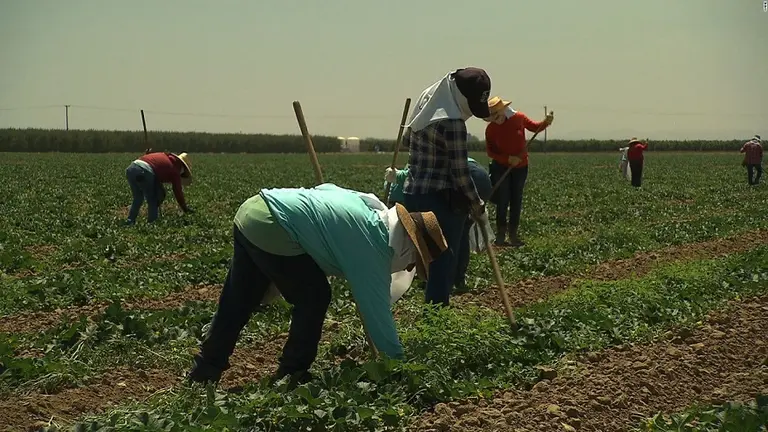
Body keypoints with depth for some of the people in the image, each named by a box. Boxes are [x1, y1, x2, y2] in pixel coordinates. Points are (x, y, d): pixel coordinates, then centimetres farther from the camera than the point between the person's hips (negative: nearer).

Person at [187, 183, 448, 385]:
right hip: (271, 230, -9)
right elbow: (377, 309, -7)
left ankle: (204, 373, 26)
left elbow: (325, 189, 26)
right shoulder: (373, 245, -9)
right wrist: (398, 362, 1)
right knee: (314, 299, 4)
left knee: (236, 305, 17)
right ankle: (290, 375, 14)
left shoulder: (372, 207, 15)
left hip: (252, 209, 9)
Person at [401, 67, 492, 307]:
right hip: (441, 200, -8)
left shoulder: (425, 107, 9)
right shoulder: (452, 123, -17)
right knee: (443, 263, -2)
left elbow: (406, 140, 25)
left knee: (427, 260, 14)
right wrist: (477, 204, -2)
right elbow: (460, 171, -14)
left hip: (413, 195, 9)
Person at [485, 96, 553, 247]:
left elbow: (535, 127, 6)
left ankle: (513, 235, 16)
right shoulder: (490, 129, -14)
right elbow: (490, 151, -9)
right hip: (501, 168, -2)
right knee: (503, 202, -3)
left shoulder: (518, 118, -11)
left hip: (520, 167, 2)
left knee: (516, 201, 8)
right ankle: (500, 236, 5)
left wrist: (546, 122, -14)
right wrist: (508, 158, -22)